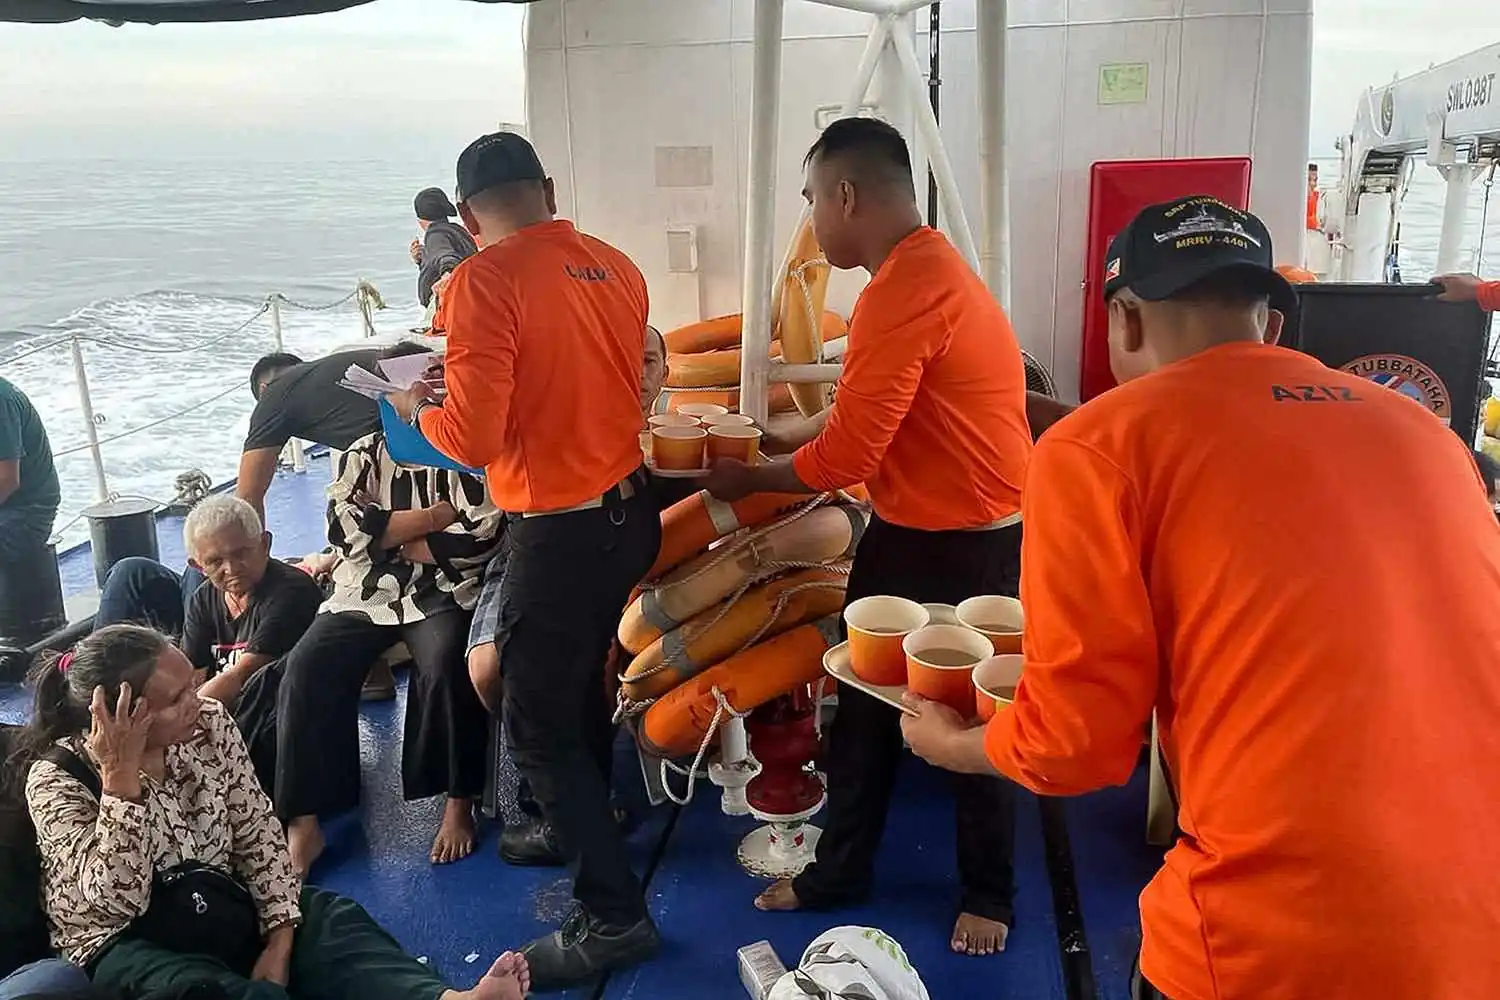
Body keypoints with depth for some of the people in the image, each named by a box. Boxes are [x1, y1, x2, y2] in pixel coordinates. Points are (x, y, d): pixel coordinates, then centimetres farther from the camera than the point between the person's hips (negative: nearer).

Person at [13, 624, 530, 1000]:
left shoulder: (209, 724, -5)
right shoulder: (58, 780, -16)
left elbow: (257, 831, -4)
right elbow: (116, 897, -26)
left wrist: (279, 936, -14)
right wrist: (120, 777, -32)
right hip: (127, 942, -4)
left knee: (328, 920, -23)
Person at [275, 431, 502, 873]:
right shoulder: (363, 455, 10)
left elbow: (481, 537, -13)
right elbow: (344, 526, -6)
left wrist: (387, 536, -5)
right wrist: (436, 515, -11)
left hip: (444, 592, -3)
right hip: (366, 594, 3)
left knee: (446, 666, -32)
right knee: (304, 667, -20)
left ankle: (459, 804, -14)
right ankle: (302, 821, -14)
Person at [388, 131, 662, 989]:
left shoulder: (484, 280, -17)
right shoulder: (617, 266, 3)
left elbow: (473, 439, -20)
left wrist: (419, 409, 0)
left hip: (561, 530, -7)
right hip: (631, 510, 8)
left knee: (538, 725, 6)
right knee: (581, 682, 27)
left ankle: (615, 915, 13)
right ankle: (586, 825, 46)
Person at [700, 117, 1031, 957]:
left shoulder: (905, 290, -26)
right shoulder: (921, 268, 8)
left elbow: (845, 456, -24)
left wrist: (747, 479, -8)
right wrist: (774, 441, 7)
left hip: (969, 546, -10)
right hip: (908, 531, 10)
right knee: (866, 703, 17)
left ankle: (989, 895, 31)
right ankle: (840, 872, 34)